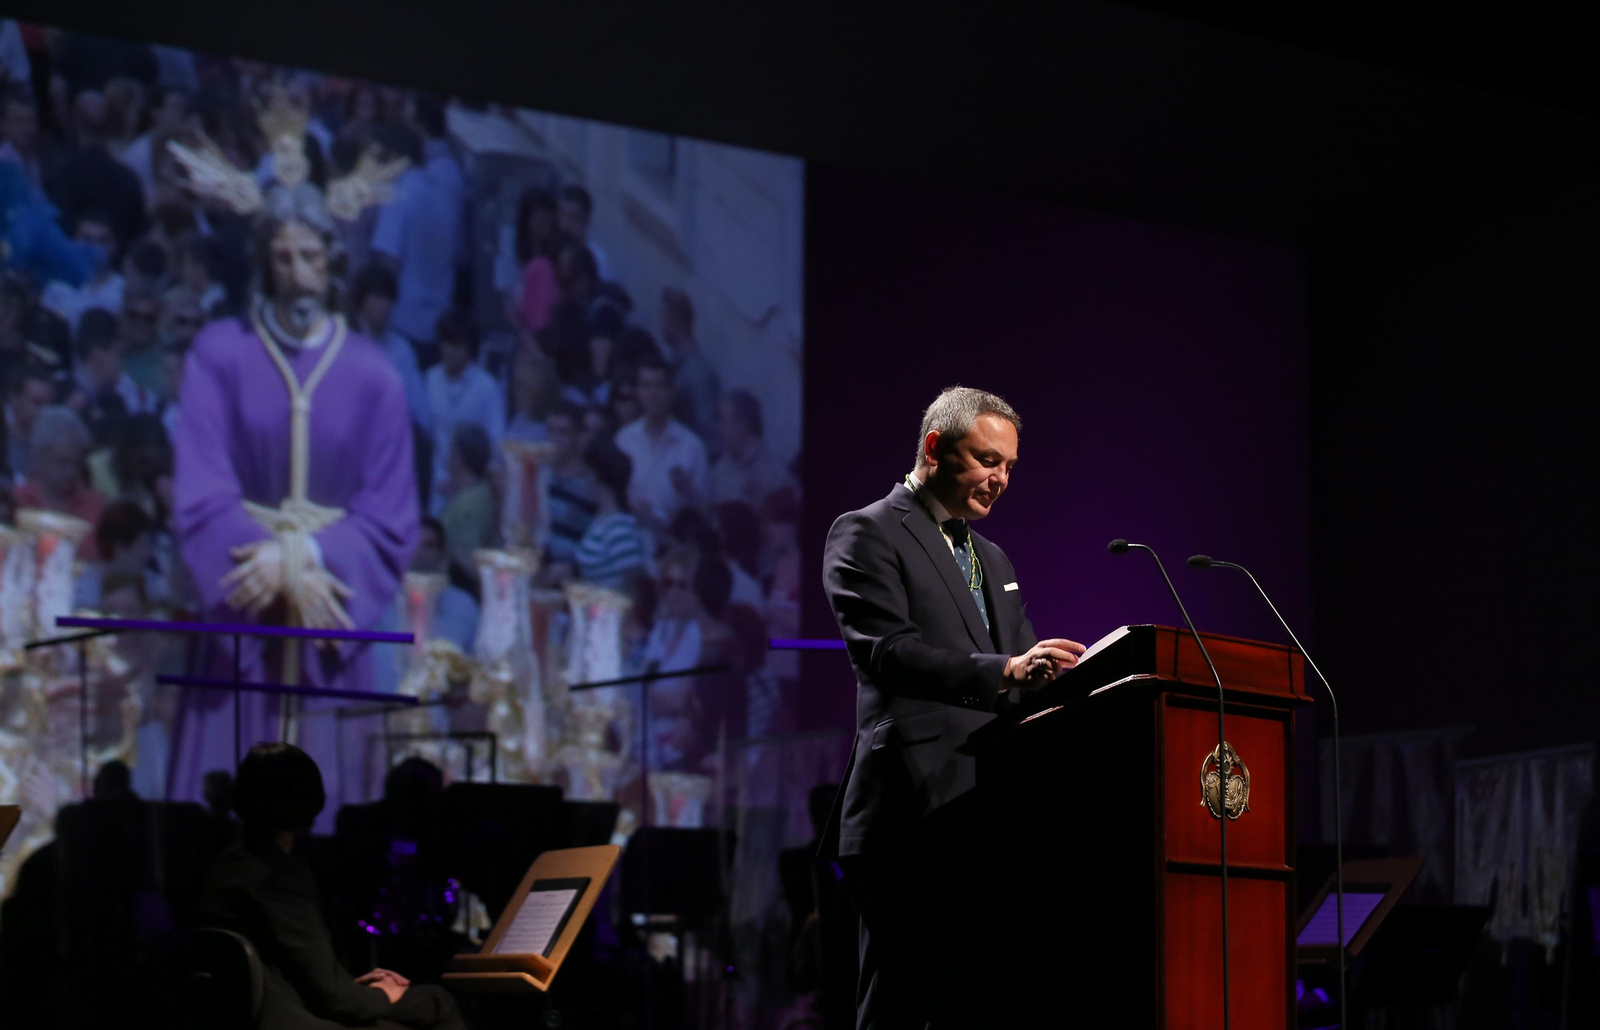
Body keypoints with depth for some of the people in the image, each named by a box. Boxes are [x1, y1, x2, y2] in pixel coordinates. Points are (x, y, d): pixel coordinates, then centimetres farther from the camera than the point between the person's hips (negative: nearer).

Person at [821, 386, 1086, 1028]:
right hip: (914, 823, -7)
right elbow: (886, 651, -14)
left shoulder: (992, 559, 27)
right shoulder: (866, 535, 1)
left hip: (992, 823, 7)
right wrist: (1004, 671, -25)